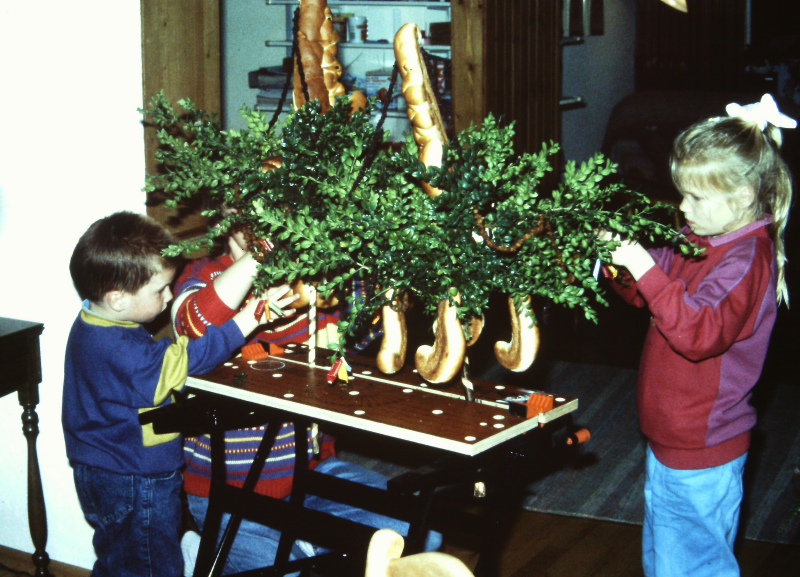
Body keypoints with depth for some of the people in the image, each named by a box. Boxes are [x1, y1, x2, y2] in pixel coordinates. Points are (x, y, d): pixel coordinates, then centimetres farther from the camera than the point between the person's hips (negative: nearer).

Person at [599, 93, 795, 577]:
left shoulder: (747, 258, -22)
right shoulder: (701, 242, 6)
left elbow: (699, 333, -35)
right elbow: (646, 295, 19)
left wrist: (646, 269, -37)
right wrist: (620, 261, -1)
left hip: (700, 453, -10)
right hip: (672, 438, 10)